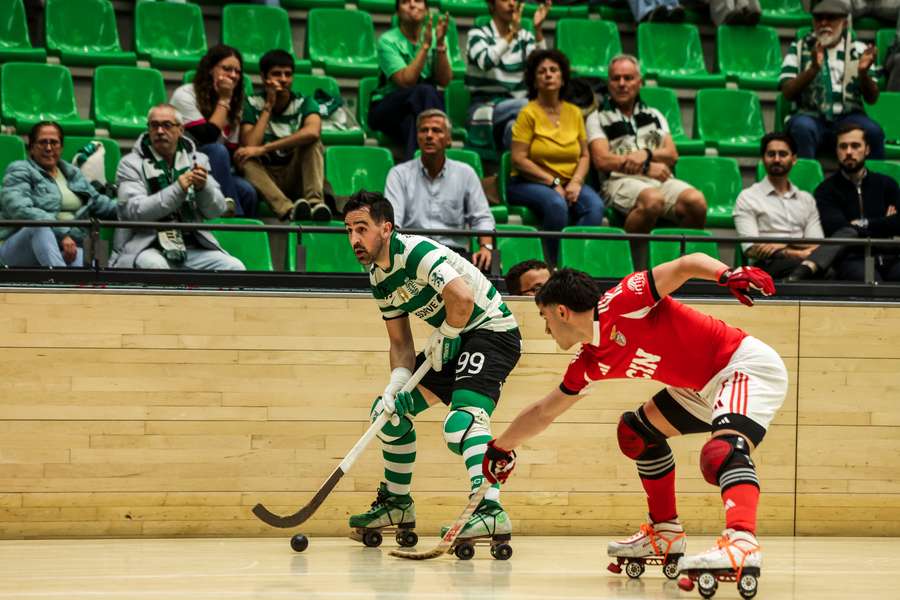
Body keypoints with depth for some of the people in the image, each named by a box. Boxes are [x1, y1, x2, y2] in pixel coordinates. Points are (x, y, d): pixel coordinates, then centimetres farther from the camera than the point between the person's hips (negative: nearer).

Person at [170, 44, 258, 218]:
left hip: (213, 171, 5)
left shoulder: (234, 105, 10)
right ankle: (234, 217, -31)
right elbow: (206, 138, -20)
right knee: (217, 150, -33)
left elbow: (232, 152, 6)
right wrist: (223, 100, -14)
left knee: (247, 191, -26)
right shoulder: (185, 96, -9)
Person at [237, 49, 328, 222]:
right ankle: (288, 209, -51)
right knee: (246, 161, -30)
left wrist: (263, 149, -31)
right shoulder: (252, 104, 0)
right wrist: (268, 107, -13)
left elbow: (312, 132, -26)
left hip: (296, 176, 0)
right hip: (265, 178, 0)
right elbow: (249, 146, -16)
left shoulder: (304, 104, -1)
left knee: (311, 140, -23)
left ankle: (315, 202, -41)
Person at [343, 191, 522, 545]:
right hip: (453, 340, 10)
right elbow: (401, 344, 9)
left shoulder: (415, 253, -22)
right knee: (389, 410, 13)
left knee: (461, 421, -30)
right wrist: (396, 385, -9)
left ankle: (491, 512, -43)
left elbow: (463, 297, -35)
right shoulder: (378, 278, 6)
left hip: (492, 329, -10)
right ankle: (397, 503, 27)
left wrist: (443, 339, -17)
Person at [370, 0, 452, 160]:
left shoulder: (435, 35, 4)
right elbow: (405, 81, -21)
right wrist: (425, 45, -22)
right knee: (424, 91, -34)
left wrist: (440, 45, -20)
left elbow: (444, 80, -8)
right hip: (386, 109, -3)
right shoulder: (388, 41, -7)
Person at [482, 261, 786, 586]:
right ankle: (665, 534, 23)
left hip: (747, 364, -10)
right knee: (637, 431, 18)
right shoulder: (591, 363, 9)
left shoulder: (619, 303, -16)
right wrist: (500, 447, 37)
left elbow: (686, 264, -22)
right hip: (704, 386, 10)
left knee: (724, 449, -33)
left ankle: (743, 543, -54)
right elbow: (544, 411, 25)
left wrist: (728, 275, -40)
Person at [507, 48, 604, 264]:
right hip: (528, 184, -5)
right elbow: (519, 159, -10)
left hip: (568, 183, 5)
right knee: (556, 204, -36)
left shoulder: (574, 113, 12)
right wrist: (553, 182, -14)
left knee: (595, 206, -26)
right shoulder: (528, 113, -3)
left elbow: (584, 156, 12)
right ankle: (552, 265, -25)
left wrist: (576, 182, -8)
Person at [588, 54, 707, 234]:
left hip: (660, 179, 4)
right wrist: (647, 168, -4)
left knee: (696, 201, -29)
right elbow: (602, 160, 1)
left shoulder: (654, 115, 28)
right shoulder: (598, 118, 16)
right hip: (621, 180, -4)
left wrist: (646, 154, -6)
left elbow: (672, 155, 15)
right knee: (653, 199, -40)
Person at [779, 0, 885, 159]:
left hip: (848, 117, 1)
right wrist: (813, 68, -18)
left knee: (873, 131, -30)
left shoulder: (858, 49, 12)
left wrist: (863, 73, -16)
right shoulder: (799, 48, 10)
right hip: (811, 116, -1)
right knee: (802, 127, -35)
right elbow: (788, 93, -2)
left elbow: (871, 99, 6)